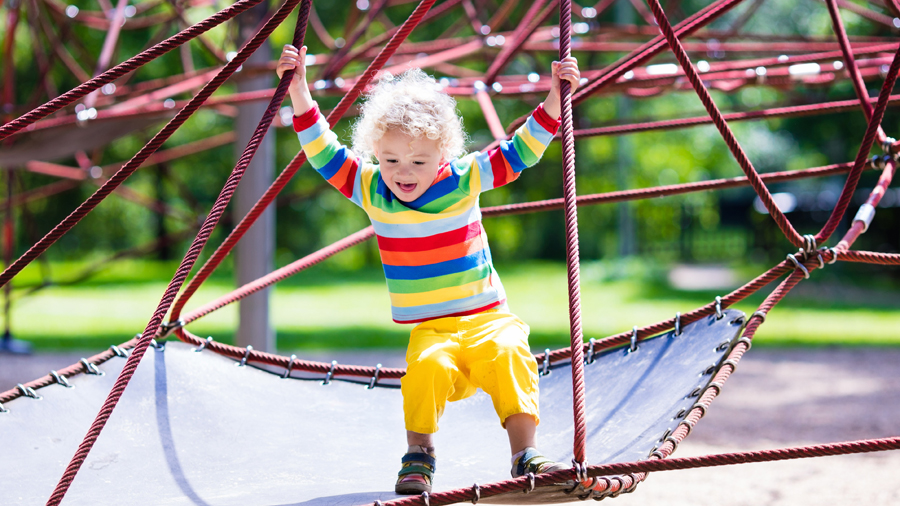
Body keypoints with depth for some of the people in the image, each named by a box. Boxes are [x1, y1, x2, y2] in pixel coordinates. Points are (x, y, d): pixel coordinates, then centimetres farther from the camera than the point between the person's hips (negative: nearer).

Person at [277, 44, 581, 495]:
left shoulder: (465, 180, -1)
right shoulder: (371, 190, 2)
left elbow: (522, 150, 0)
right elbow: (323, 151, 2)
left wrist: (555, 95, -9)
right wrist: (299, 89, -5)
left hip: (487, 320, 0)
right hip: (430, 330, 0)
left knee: (510, 353, -32)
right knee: (427, 364, -33)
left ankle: (525, 454, -28)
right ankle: (418, 453, -15)